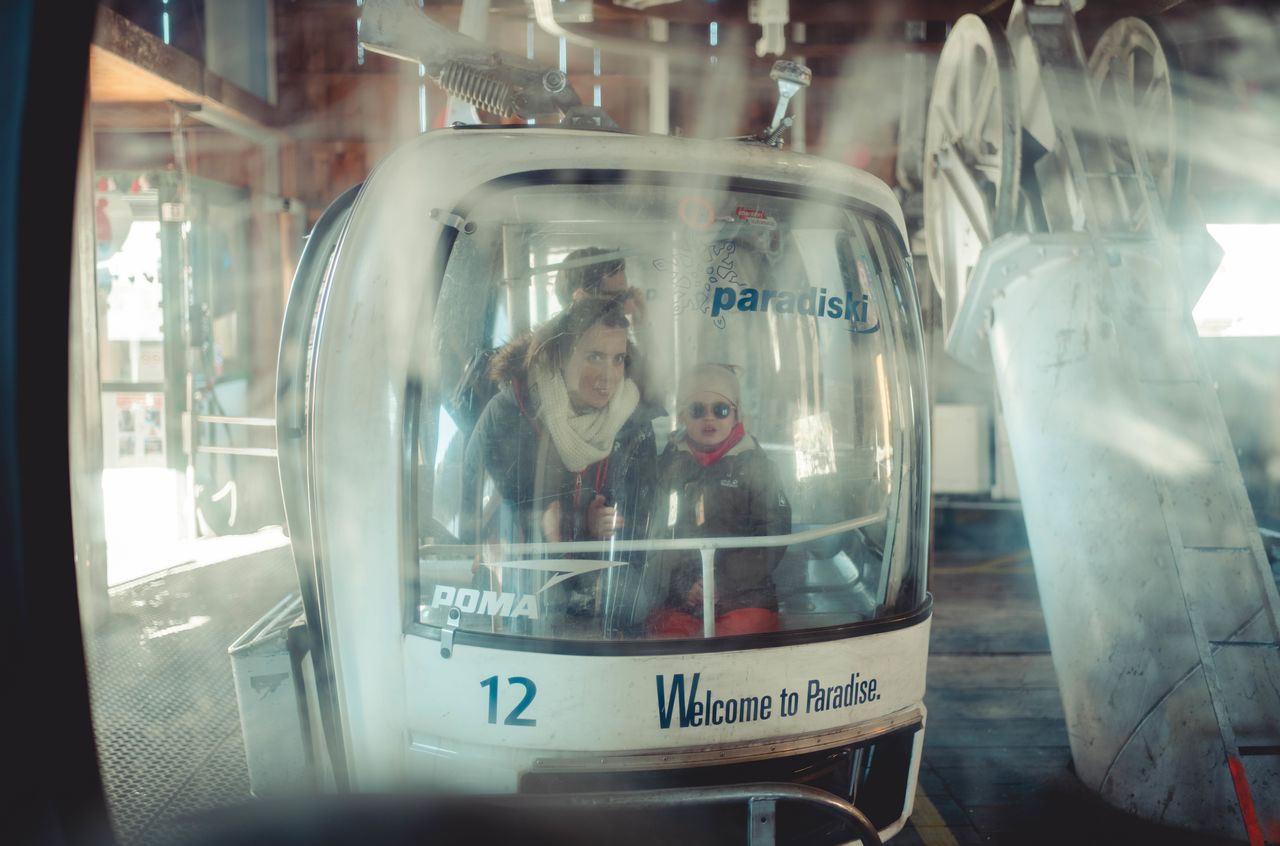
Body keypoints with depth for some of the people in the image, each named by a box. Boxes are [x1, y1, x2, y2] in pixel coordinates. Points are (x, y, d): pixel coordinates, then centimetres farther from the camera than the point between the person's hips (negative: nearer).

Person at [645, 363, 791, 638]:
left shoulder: (755, 463, 6)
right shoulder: (669, 464, 10)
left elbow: (773, 534, 1)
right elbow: (655, 531, 9)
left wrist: (723, 582, -8)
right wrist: (681, 583, -6)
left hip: (744, 597, -1)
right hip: (680, 599, 1)